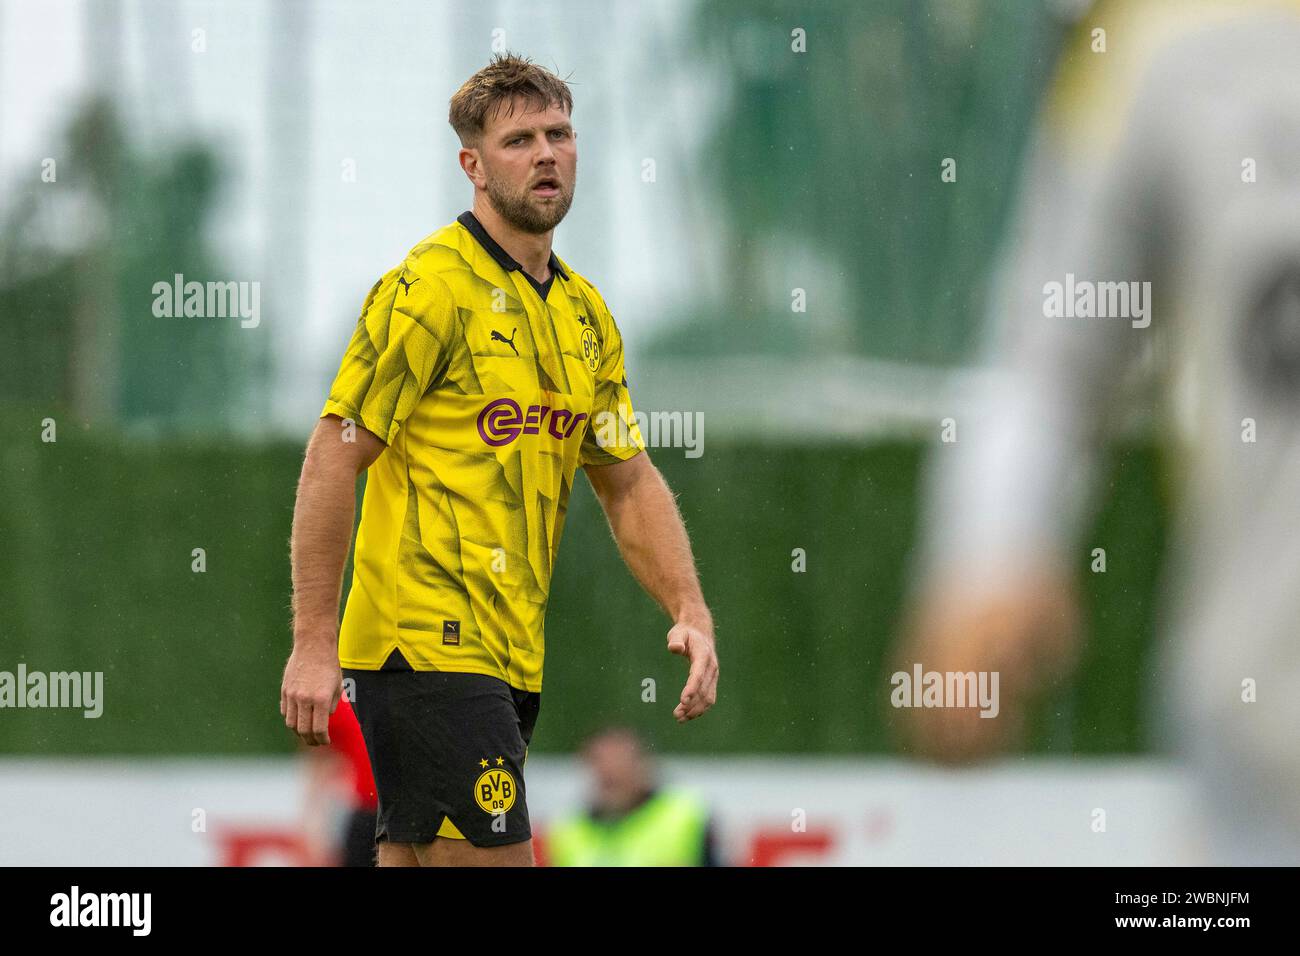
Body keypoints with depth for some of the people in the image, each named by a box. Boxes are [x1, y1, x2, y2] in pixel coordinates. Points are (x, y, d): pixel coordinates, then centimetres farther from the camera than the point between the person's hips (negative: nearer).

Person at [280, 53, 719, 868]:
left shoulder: (586, 313, 15)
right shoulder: (430, 287, -9)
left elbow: (629, 480, 21)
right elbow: (335, 457, -12)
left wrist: (691, 613, 6)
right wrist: (314, 644, -16)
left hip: (511, 655, 8)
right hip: (426, 641, -8)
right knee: (494, 858, -14)